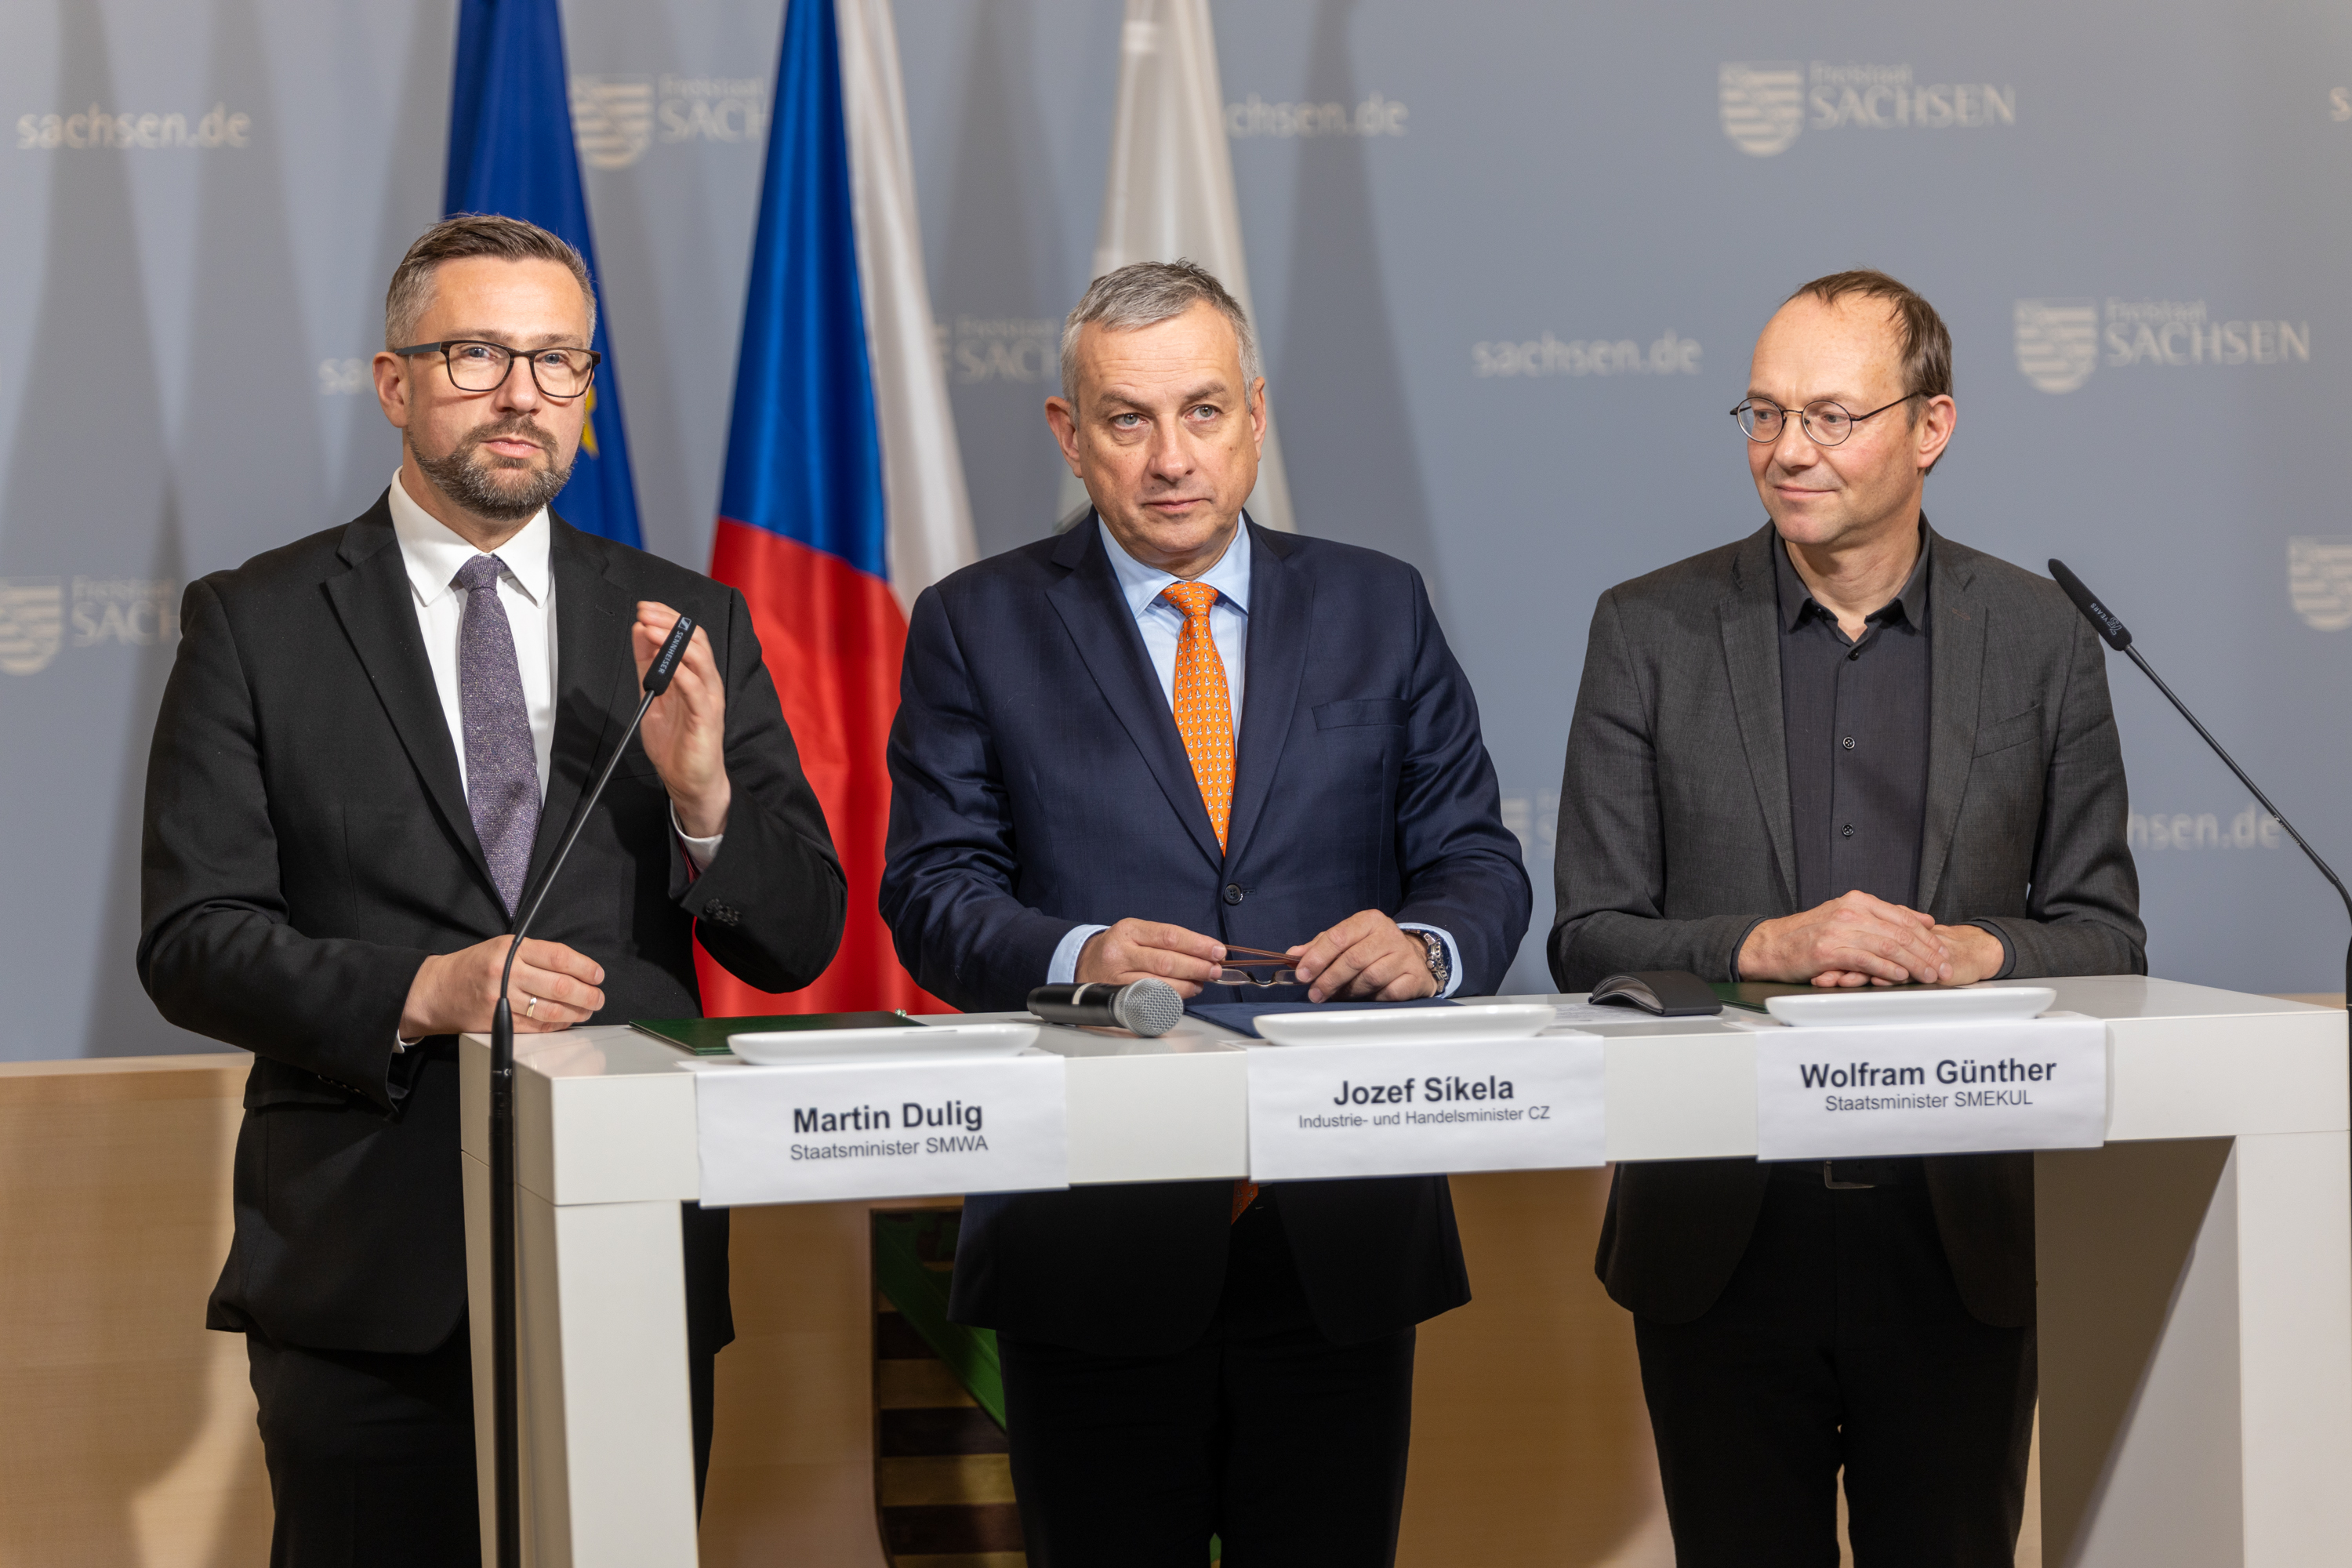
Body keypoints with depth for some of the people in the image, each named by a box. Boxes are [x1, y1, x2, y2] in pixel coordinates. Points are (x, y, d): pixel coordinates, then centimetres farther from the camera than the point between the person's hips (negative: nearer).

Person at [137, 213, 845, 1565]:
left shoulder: (689, 625, 9)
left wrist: (703, 794, -13)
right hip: (368, 1280, -2)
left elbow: (799, 943, 7)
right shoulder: (257, 626, 3)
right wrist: (419, 993, -18)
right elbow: (192, 943, -3)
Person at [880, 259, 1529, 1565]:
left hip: (1344, 1244, 2)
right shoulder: (977, 626, 5)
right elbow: (933, 889, -2)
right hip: (1094, 1245, -2)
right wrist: (1074, 954, -22)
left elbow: (1479, 860, 7)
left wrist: (1427, 945, -16)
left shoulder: (1379, 610, 10)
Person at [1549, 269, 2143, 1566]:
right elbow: (1588, 939, -1)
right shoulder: (1650, 632, 1)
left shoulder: (2038, 637, 4)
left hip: (1954, 1237, 1)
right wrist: (1764, 947, -19)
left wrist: (1973, 952, -15)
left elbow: (2105, 937, 6)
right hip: (1721, 1232, 0)